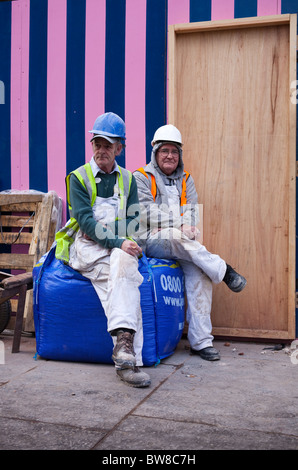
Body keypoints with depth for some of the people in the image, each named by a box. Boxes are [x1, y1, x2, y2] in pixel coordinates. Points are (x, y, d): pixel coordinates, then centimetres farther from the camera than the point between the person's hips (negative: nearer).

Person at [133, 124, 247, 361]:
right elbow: (149, 213, -8)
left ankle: (201, 341, -20)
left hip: (181, 244, 4)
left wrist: (189, 227, -17)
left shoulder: (186, 179, 20)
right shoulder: (141, 178, 5)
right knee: (175, 237, -37)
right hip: (151, 241, -3)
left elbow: (192, 209, 8)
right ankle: (223, 271, -22)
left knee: (200, 270, -23)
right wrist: (179, 228, -20)